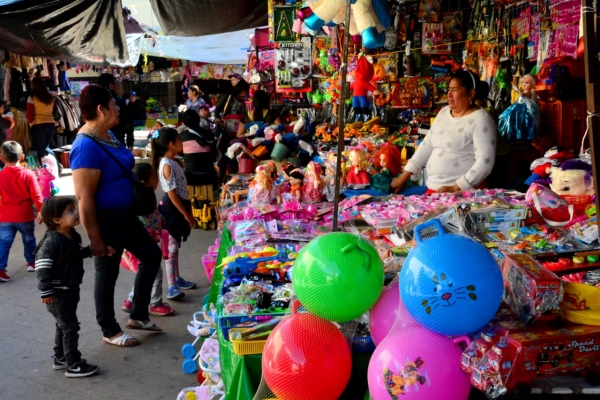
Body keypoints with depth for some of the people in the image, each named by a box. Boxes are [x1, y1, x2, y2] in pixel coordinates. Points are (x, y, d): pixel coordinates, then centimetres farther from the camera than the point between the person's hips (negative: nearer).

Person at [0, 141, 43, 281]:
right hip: (25, 216, -1)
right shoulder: (28, 174, -10)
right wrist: (41, 210, 2)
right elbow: (36, 194, -9)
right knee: (29, 240, 19)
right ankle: (31, 262, 31)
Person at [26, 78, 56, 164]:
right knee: (47, 149, 17)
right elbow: (54, 112, 11)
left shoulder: (32, 98, -4)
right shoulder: (51, 98, 10)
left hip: (38, 126, -5)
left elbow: (29, 115, -2)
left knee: (41, 151, 1)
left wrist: (30, 121, 16)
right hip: (51, 125, 5)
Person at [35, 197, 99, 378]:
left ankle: (60, 359, 34)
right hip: (57, 292, -9)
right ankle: (73, 366, 3)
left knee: (64, 325, 20)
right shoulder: (52, 240, -23)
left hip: (71, 289, 9)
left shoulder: (73, 236, 5)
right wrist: (46, 291, -26)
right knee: (70, 326, -5)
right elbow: (42, 264, -25)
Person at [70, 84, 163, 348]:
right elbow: (84, 197, -25)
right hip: (106, 219, -10)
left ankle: (138, 316, 32)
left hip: (124, 214, 10)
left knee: (152, 255, 19)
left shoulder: (108, 135, 5)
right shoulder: (87, 146, -25)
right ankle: (110, 331, 27)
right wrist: (95, 238, -24)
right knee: (107, 274, 7)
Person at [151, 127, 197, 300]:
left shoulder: (173, 162, 11)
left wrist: (188, 211, 17)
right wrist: (186, 214, -18)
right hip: (172, 209, -10)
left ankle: (177, 279, 27)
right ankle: (172, 287, -5)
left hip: (178, 207, 10)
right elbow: (172, 194, -21)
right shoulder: (167, 165, -18)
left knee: (175, 245, 17)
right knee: (172, 247, -7)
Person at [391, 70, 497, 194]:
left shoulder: (480, 119, -10)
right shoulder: (444, 112, 11)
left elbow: (485, 162, -17)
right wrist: (404, 177, 9)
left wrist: (456, 189, -22)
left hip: (465, 192, -6)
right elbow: (426, 146, 14)